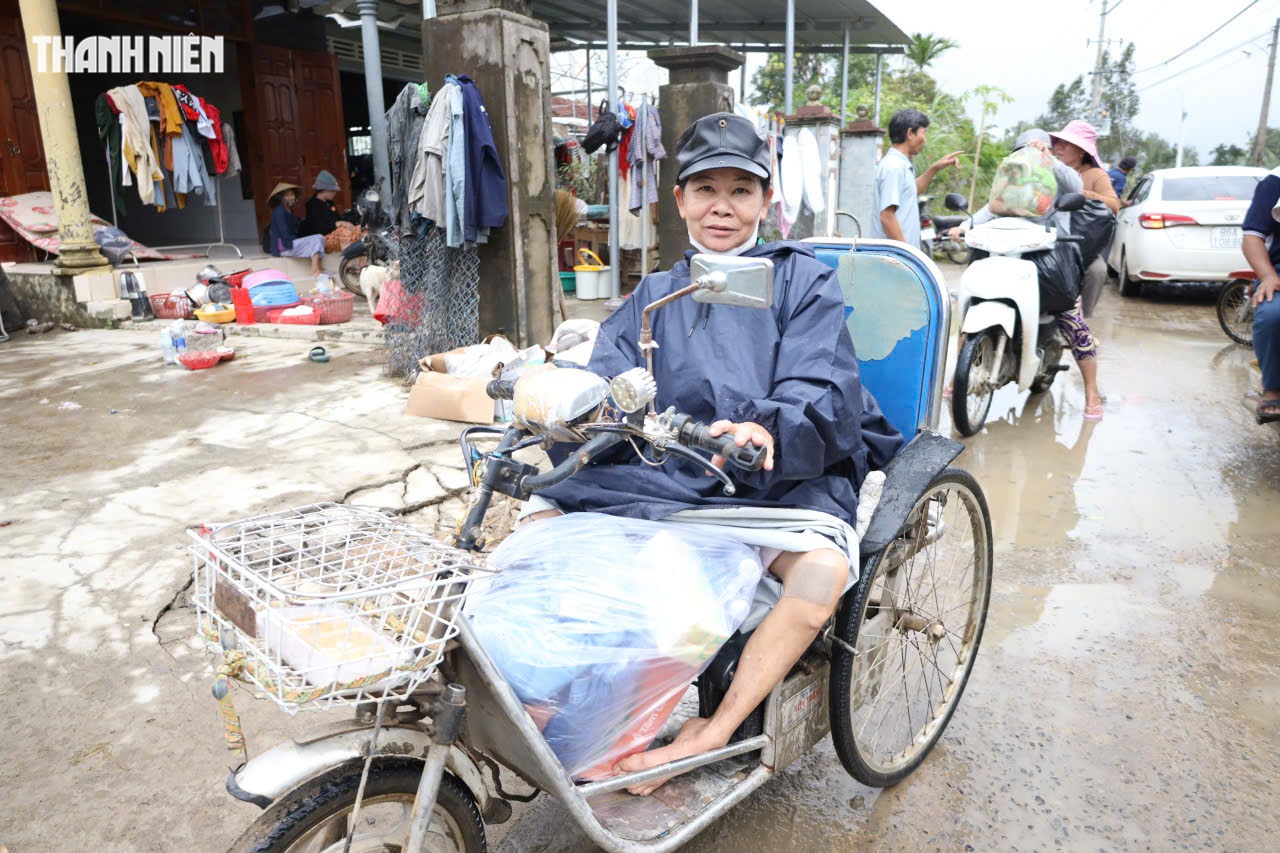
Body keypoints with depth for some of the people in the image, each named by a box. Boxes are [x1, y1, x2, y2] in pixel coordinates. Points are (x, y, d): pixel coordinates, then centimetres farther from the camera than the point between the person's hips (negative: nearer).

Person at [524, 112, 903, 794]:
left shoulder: (803, 281, 8)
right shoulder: (653, 296, 19)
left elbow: (820, 393, -8)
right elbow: (608, 379, 5)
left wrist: (767, 429, -31)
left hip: (781, 475, -3)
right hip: (668, 475, 4)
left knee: (822, 566, -35)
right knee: (540, 520, -15)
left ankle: (713, 734, -18)